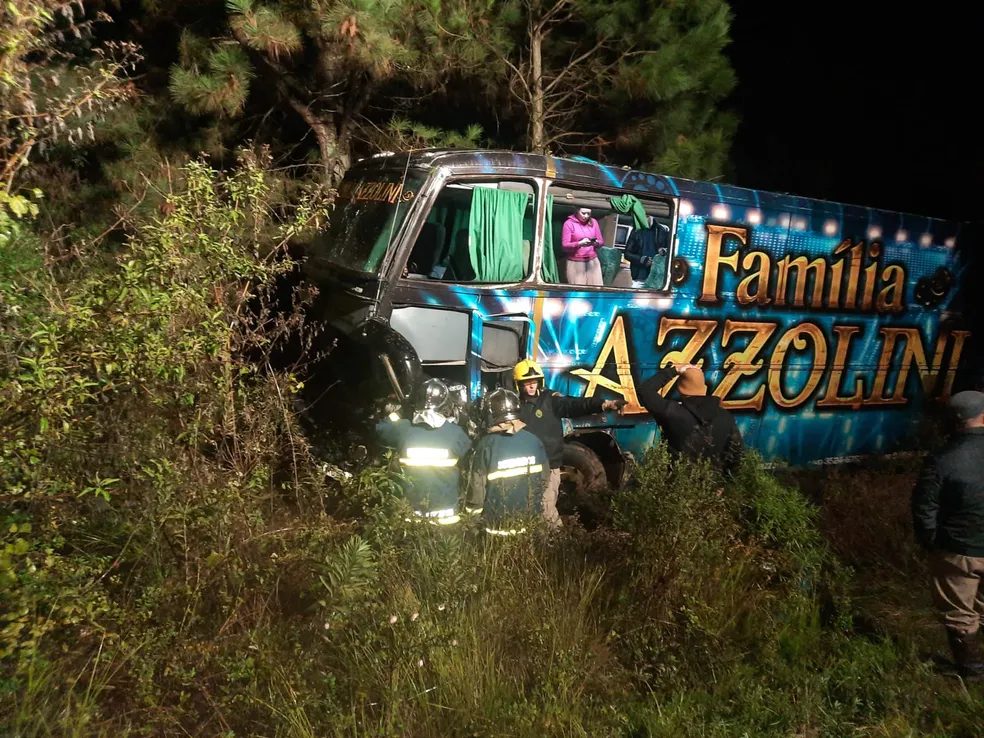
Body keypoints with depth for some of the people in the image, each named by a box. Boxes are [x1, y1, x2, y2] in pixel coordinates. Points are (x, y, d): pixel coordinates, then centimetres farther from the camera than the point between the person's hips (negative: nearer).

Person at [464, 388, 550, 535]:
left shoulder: (486, 445, -19)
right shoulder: (534, 441, -5)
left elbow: (477, 485, -14)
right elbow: (544, 477, 5)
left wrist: (472, 510, 3)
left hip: (499, 525, -3)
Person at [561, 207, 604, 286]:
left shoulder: (593, 222, 9)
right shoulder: (569, 223, -3)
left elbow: (601, 241, 12)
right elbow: (565, 245, -7)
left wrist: (596, 243, -12)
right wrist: (580, 244, -23)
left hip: (593, 261, 4)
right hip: (575, 263, -4)